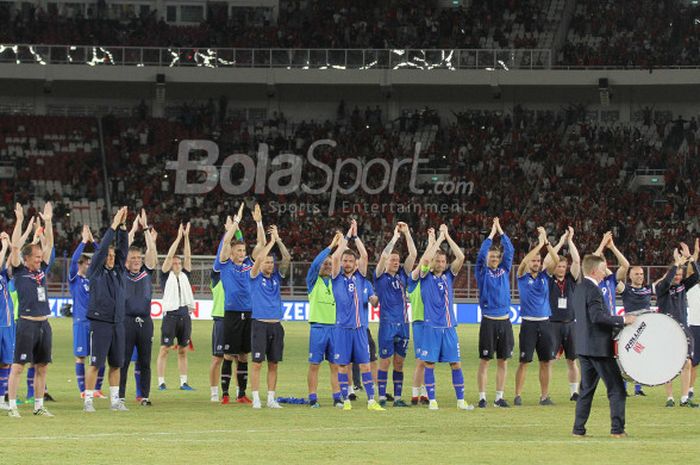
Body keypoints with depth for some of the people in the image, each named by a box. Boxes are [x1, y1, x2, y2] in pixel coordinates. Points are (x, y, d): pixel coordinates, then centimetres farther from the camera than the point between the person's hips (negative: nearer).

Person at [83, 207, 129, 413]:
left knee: (116, 364, 9)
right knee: (95, 363, -5)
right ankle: (88, 401, -2)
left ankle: (115, 400, 15)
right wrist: (113, 226, -9)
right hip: (100, 322, -6)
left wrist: (123, 226, -4)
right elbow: (102, 248, -9)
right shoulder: (96, 272, -1)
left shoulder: (119, 271, 13)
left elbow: (123, 248, 6)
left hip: (118, 323, 6)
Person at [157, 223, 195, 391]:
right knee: (164, 350, -4)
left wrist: (186, 237, 2)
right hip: (171, 315, -5)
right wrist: (179, 237, -5)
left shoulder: (184, 275, 15)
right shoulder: (166, 276, 3)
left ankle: (183, 382, 11)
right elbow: (169, 256, -5)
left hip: (184, 315, 5)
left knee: (183, 350, 8)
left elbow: (188, 257, 9)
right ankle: (161, 382, -3)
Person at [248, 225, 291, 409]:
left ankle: (271, 399, 11)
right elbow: (259, 258, -16)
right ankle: (256, 399, -3)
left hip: (276, 325, 5)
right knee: (257, 363, -5)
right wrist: (271, 241, -10)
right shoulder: (255, 277, 0)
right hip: (260, 324, -5)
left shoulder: (276, 277, 11)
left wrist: (278, 240, -5)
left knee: (273, 364, 6)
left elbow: (287, 259, 1)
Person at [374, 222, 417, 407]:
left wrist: (407, 233, 0)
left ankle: (397, 398, 11)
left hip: (403, 324, 5)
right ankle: (381, 397, 1)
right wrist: (395, 237, -10)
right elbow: (384, 255, -16)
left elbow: (413, 254, 7)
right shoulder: (380, 277, -1)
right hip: (387, 324, -5)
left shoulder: (402, 275, 12)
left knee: (399, 363, 8)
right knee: (385, 362, -3)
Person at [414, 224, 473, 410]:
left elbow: (460, 257, -1)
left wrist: (447, 236, -3)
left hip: (449, 327, 3)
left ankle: (460, 400, 8)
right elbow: (426, 258, -15)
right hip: (431, 327, -3)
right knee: (429, 364, -1)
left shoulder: (449, 275, 10)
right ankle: (432, 400, 6)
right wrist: (439, 238, -9)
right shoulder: (426, 276, 2)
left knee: (456, 363, 2)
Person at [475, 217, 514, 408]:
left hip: (504, 321, 4)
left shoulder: (504, 270, 12)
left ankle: (499, 397, 11)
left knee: (503, 362, 6)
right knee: (484, 361, -1)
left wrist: (501, 231, 3)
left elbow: (510, 251, 5)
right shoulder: (482, 272, 2)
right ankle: (482, 397, 2)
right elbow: (481, 253, -11)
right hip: (488, 322, -4)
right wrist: (491, 234, -6)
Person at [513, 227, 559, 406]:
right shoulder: (522, 276, 1)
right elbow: (524, 261, -18)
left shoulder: (544, 276, 9)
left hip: (544, 323, 4)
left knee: (546, 361, 4)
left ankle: (544, 396, 11)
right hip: (528, 323, -4)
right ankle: (518, 396, 0)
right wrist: (539, 244, -19)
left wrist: (546, 243, -14)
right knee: (524, 361, -4)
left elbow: (556, 260, -4)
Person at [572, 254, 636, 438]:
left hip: (583, 347, 9)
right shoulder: (593, 290, -17)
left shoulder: (579, 289, 13)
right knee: (617, 388, -2)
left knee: (587, 388, 12)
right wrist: (623, 320, -21)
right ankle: (617, 428, -3)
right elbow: (598, 316, -26)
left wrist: (619, 320, 19)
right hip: (599, 347, -9)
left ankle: (579, 428, 10)